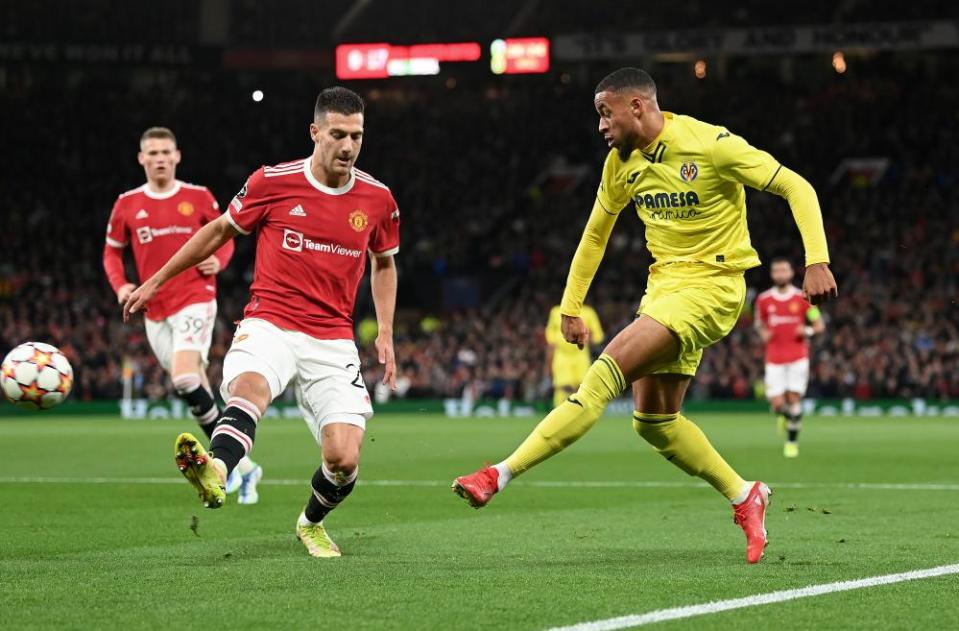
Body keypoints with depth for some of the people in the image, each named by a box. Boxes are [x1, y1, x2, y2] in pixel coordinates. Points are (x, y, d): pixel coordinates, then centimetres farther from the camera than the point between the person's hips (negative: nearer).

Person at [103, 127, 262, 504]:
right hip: (155, 311, 4)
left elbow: (223, 239, 12)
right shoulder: (127, 204, 6)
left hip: (195, 300, -4)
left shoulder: (198, 197, 1)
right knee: (194, 390, 7)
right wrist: (120, 287, -3)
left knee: (184, 378, -25)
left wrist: (218, 261, -9)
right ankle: (243, 466, 20)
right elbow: (111, 252, 15)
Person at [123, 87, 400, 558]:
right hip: (269, 323, -2)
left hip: (333, 339, 2)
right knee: (249, 385, -37)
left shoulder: (377, 199, 4)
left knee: (344, 461, -10)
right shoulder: (272, 182, -2)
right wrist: (156, 281, 17)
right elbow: (219, 231, 13)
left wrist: (385, 334, 14)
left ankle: (312, 523, 23)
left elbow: (383, 263, 23)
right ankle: (215, 471, -67)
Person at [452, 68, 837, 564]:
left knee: (606, 373, -20)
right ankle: (744, 497, 22)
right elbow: (595, 233, 20)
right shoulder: (621, 163, 6)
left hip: (711, 286, -8)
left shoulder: (711, 145, -15)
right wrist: (570, 307, 18)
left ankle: (500, 475, -24)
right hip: (663, 284, 8)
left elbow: (796, 188, -12)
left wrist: (816, 260, -22)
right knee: (653, 421, 5)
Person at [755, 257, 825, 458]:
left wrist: (808, 330, -16)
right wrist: (763, 333, -3)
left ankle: (792, 441, 7)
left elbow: (820, 325, 5)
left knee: (794, 399, -7)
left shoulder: (802, 298, -1)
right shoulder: (763, 300, 4)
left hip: (798, 357, -1)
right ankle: (786, 415, 30)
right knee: (776, 403, -7)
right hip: (774, 358, 1)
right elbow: (760, 323, 20)